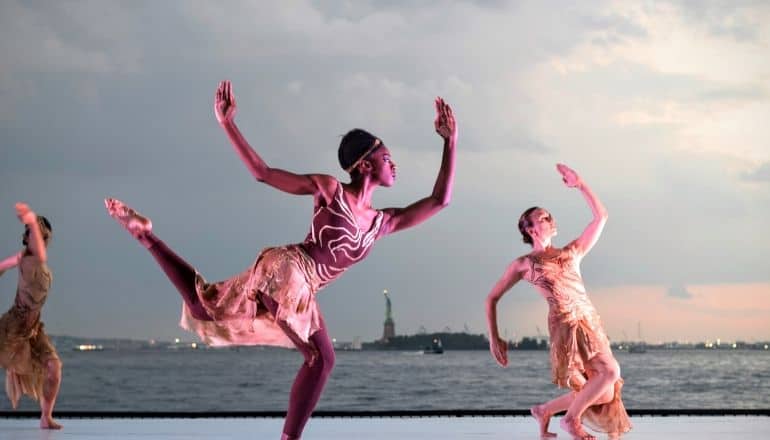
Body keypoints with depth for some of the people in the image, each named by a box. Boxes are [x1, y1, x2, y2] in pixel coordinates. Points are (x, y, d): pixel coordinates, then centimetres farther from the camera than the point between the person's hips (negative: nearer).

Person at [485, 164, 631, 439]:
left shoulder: (572, 252, 21)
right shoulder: (523, 264, 10)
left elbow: (601, 216, 17)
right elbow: (492, 299, 13)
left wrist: (580, 185, 10)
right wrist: (493, 338, 4)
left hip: (591, 322, 6)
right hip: (565, 325, -6)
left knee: (605, 394, -1)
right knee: (610, 371, -23)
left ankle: (545, 411, 20)